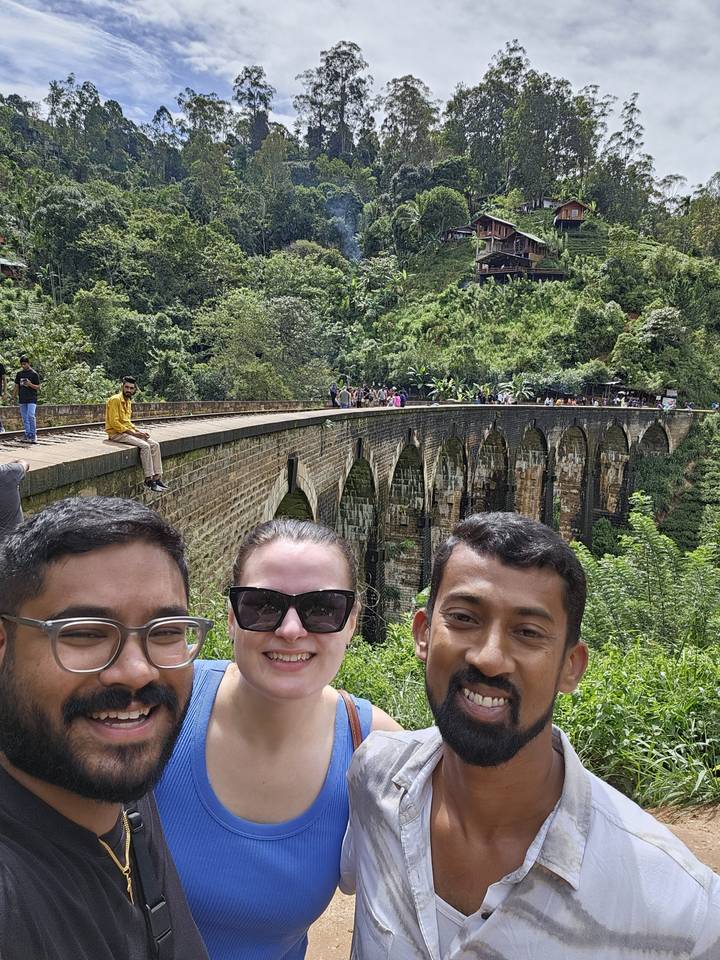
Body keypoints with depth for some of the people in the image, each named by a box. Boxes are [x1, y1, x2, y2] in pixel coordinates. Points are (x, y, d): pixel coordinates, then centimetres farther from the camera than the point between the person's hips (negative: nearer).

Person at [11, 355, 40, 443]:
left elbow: (38, 387, -2)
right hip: (22, 399, 5)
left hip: (32, 399, -5)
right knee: (25, 418, 6)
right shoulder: (19, 373, 11)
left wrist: (30, 384, -18)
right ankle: (28, 436, 11)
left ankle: (33, 435, -10)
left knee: (31, 416, -16)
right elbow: (16, 386, 18)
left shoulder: (34, 373, -2)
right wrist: (14, 396, 11)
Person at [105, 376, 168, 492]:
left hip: (128, 431, 9)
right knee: (145, 446, -26)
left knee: (155, 444, -7)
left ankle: (157, 477, -9)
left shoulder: (128, 401, 15)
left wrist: (139, 431, 4)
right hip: (117, 434, -9)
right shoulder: (115, 400, -13)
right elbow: (114, 423, -19)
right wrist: (132, 433, -19)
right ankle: (149, 479, -20)